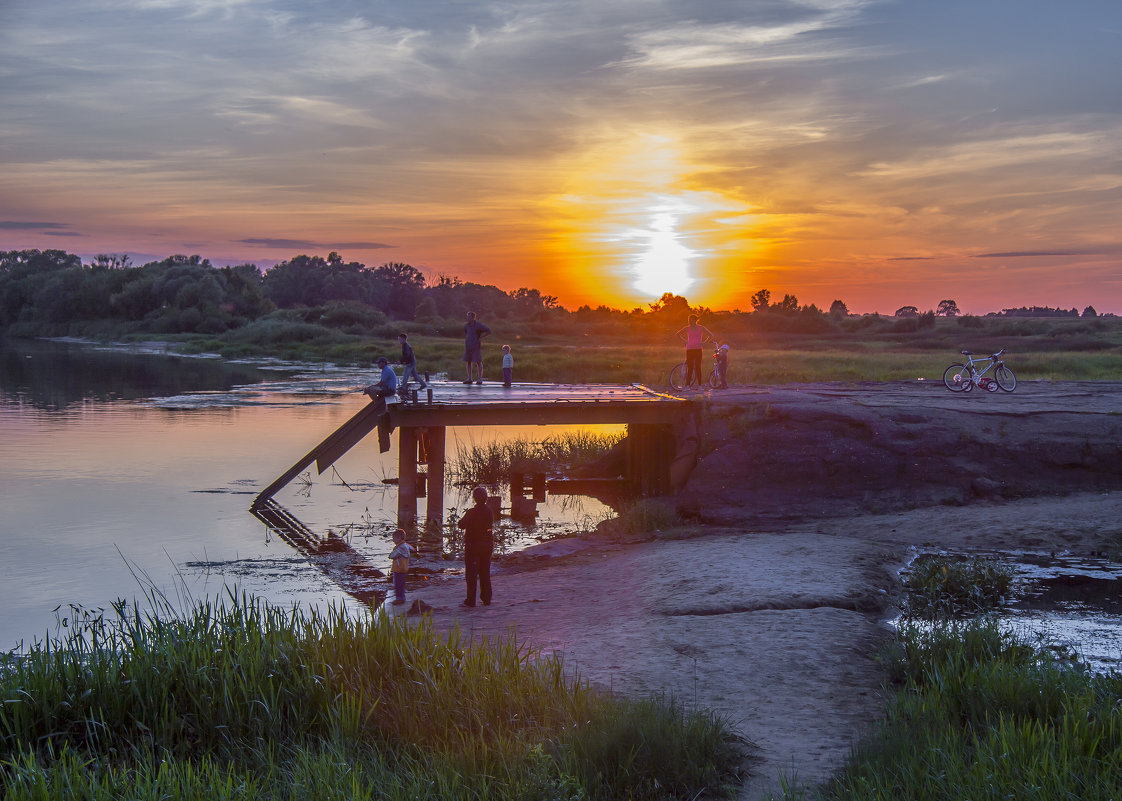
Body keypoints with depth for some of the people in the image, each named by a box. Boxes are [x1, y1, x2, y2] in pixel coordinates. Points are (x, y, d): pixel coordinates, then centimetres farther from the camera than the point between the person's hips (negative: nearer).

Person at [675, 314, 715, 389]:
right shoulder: (687, 328, 5)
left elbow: (711, 335, 8)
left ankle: (699, 385, 2)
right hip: (689, 350, 1)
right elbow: (678, 334, 19)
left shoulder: (701, 328, 2)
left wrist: (704, 343, -1)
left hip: (698, 350, -1)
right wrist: (685, 341, 8)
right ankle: (687, 385, -4)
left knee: (698, 368, -3)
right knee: (690, 368, -4)